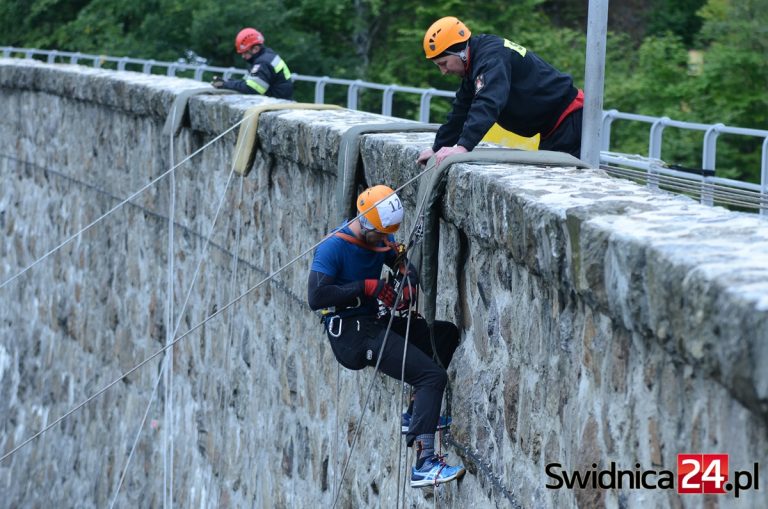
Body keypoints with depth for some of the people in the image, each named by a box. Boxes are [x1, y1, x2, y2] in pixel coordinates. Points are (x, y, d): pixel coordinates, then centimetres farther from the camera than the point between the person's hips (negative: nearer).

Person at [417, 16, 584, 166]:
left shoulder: (492, 55, -24)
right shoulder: (475, 64, 9)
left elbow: (488, 104, -39)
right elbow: (460, 111, 16)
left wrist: (463, 146, -48)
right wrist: (437, 149, 15)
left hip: (568, 119, -10)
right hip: (552, 126, 10)